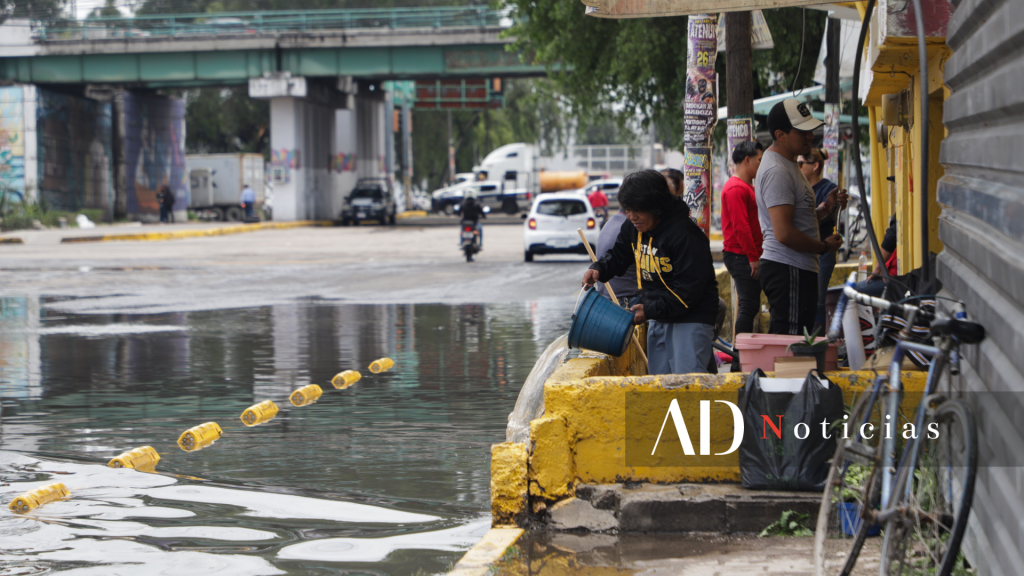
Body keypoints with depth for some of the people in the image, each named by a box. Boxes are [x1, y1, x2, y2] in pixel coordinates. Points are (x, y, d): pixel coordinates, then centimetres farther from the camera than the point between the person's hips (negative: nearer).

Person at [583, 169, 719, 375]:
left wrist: (651, 310, -23)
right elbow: (618, 255, 22)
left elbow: (690, 289, -23)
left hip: (690, 319, -8)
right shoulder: (633, 228, 4)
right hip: (657, 321, 8)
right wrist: (599, 269, -1)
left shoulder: (684, 234, -21)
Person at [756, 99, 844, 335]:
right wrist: (824, 246, -10)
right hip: (788, 271, -11)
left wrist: (826, 208, 12)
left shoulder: (788, 165, 19)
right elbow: (784, 234, -23)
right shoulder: (776, 171, -16)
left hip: (799, 269, 11)